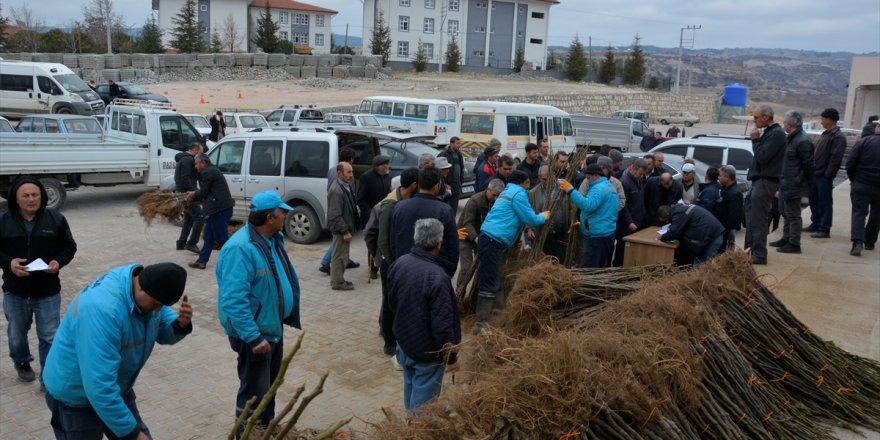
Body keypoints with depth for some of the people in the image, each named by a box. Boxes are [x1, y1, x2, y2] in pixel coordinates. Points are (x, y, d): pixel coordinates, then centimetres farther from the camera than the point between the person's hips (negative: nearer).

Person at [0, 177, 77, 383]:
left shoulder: (55, 219, -4)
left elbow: (69, 246, 2)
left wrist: (59, 261, -17)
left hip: (48, 291, -1)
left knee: (50, 336, 3)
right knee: (17, 334, 20)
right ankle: (22, 363, 46)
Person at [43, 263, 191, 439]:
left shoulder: (148, 293, -13)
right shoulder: (103, 309, -38)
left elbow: (163, 331, 2)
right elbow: (99, 387, -38)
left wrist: (181, 325, -22)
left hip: (115, 388, 7)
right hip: (77, 397, -7)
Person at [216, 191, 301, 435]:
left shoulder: (273, 239, 2)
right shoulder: (240, 249, -28)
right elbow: (234, 301, -32)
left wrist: (289, 315, 19)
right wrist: (253, 338, -32)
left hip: (274, 327, 9)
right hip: (255, 334, -9)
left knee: (270, 384, 25)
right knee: (254, 392, 5)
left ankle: (267, 427, 45)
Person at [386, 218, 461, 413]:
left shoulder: (400, 263, -6)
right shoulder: (437, 276, -31)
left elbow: (391, 301, 9)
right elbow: (442, 324, -27)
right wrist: (451, 356, -14)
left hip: (404, 340, 8)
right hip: (428, 350, -8)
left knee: (410, 388, 25)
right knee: (423, 397, 9)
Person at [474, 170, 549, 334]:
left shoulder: (508, 191, 24)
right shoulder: (518, 194, -5)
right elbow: (531, 220, -5)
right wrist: (544, 216, 14)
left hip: (490, 240, 10)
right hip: (493, 242, -10)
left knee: (495, 280, 16)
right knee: (490, 283, -10)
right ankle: (481, 323, -11)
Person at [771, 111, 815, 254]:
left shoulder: (802, 141, -19)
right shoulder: (790, 138, 12)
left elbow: (808, 165, -17)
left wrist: (807, 184, -11)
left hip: (794, 186, -10)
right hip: (785, 183, 10)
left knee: (793, 215, -3)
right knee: (786, 213, 19)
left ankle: (794, 244, 5)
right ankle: (786, 239, 31)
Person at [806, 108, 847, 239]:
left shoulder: (838, 137, -14)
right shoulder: (826, 134, 16)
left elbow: (836, 158, -20)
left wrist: (827, 175, -19)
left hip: (824, 176, -9)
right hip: (816, 174, 9)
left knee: (825, 203, -3)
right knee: (814, 200, 16)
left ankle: (824, 229, 3)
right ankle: (815, 224, 27)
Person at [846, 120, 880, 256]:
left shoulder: (864, 142, -7)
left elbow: (850, 163, -9)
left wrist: (853, 179, 3)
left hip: (861, 185, -2)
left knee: (858, 212, 0)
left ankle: (857, 241, -18)